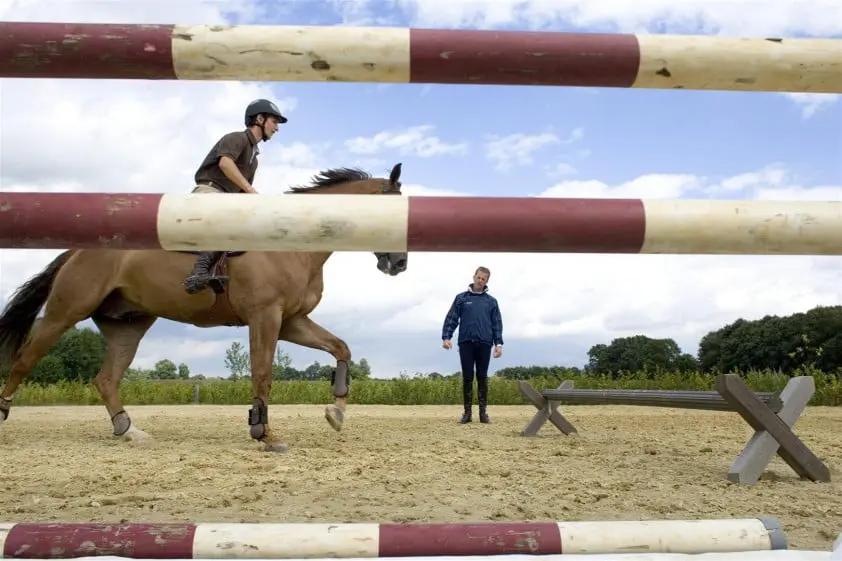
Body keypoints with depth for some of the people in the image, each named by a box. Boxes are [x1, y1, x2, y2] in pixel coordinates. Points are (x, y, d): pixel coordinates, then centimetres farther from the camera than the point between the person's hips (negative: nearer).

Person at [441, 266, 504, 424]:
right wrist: (446, 337, -8)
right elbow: (451, 318, 4)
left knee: (482, 378, 3)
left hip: (484, 344, 1)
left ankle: (483, 412, 9)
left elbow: (497, 323, 8)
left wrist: (498, 343, -1)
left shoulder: (491, 301, 11)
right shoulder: (461, 298, 8)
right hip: (466, 343, 0)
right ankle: (467, 412, 9)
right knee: (467, 378, 2)